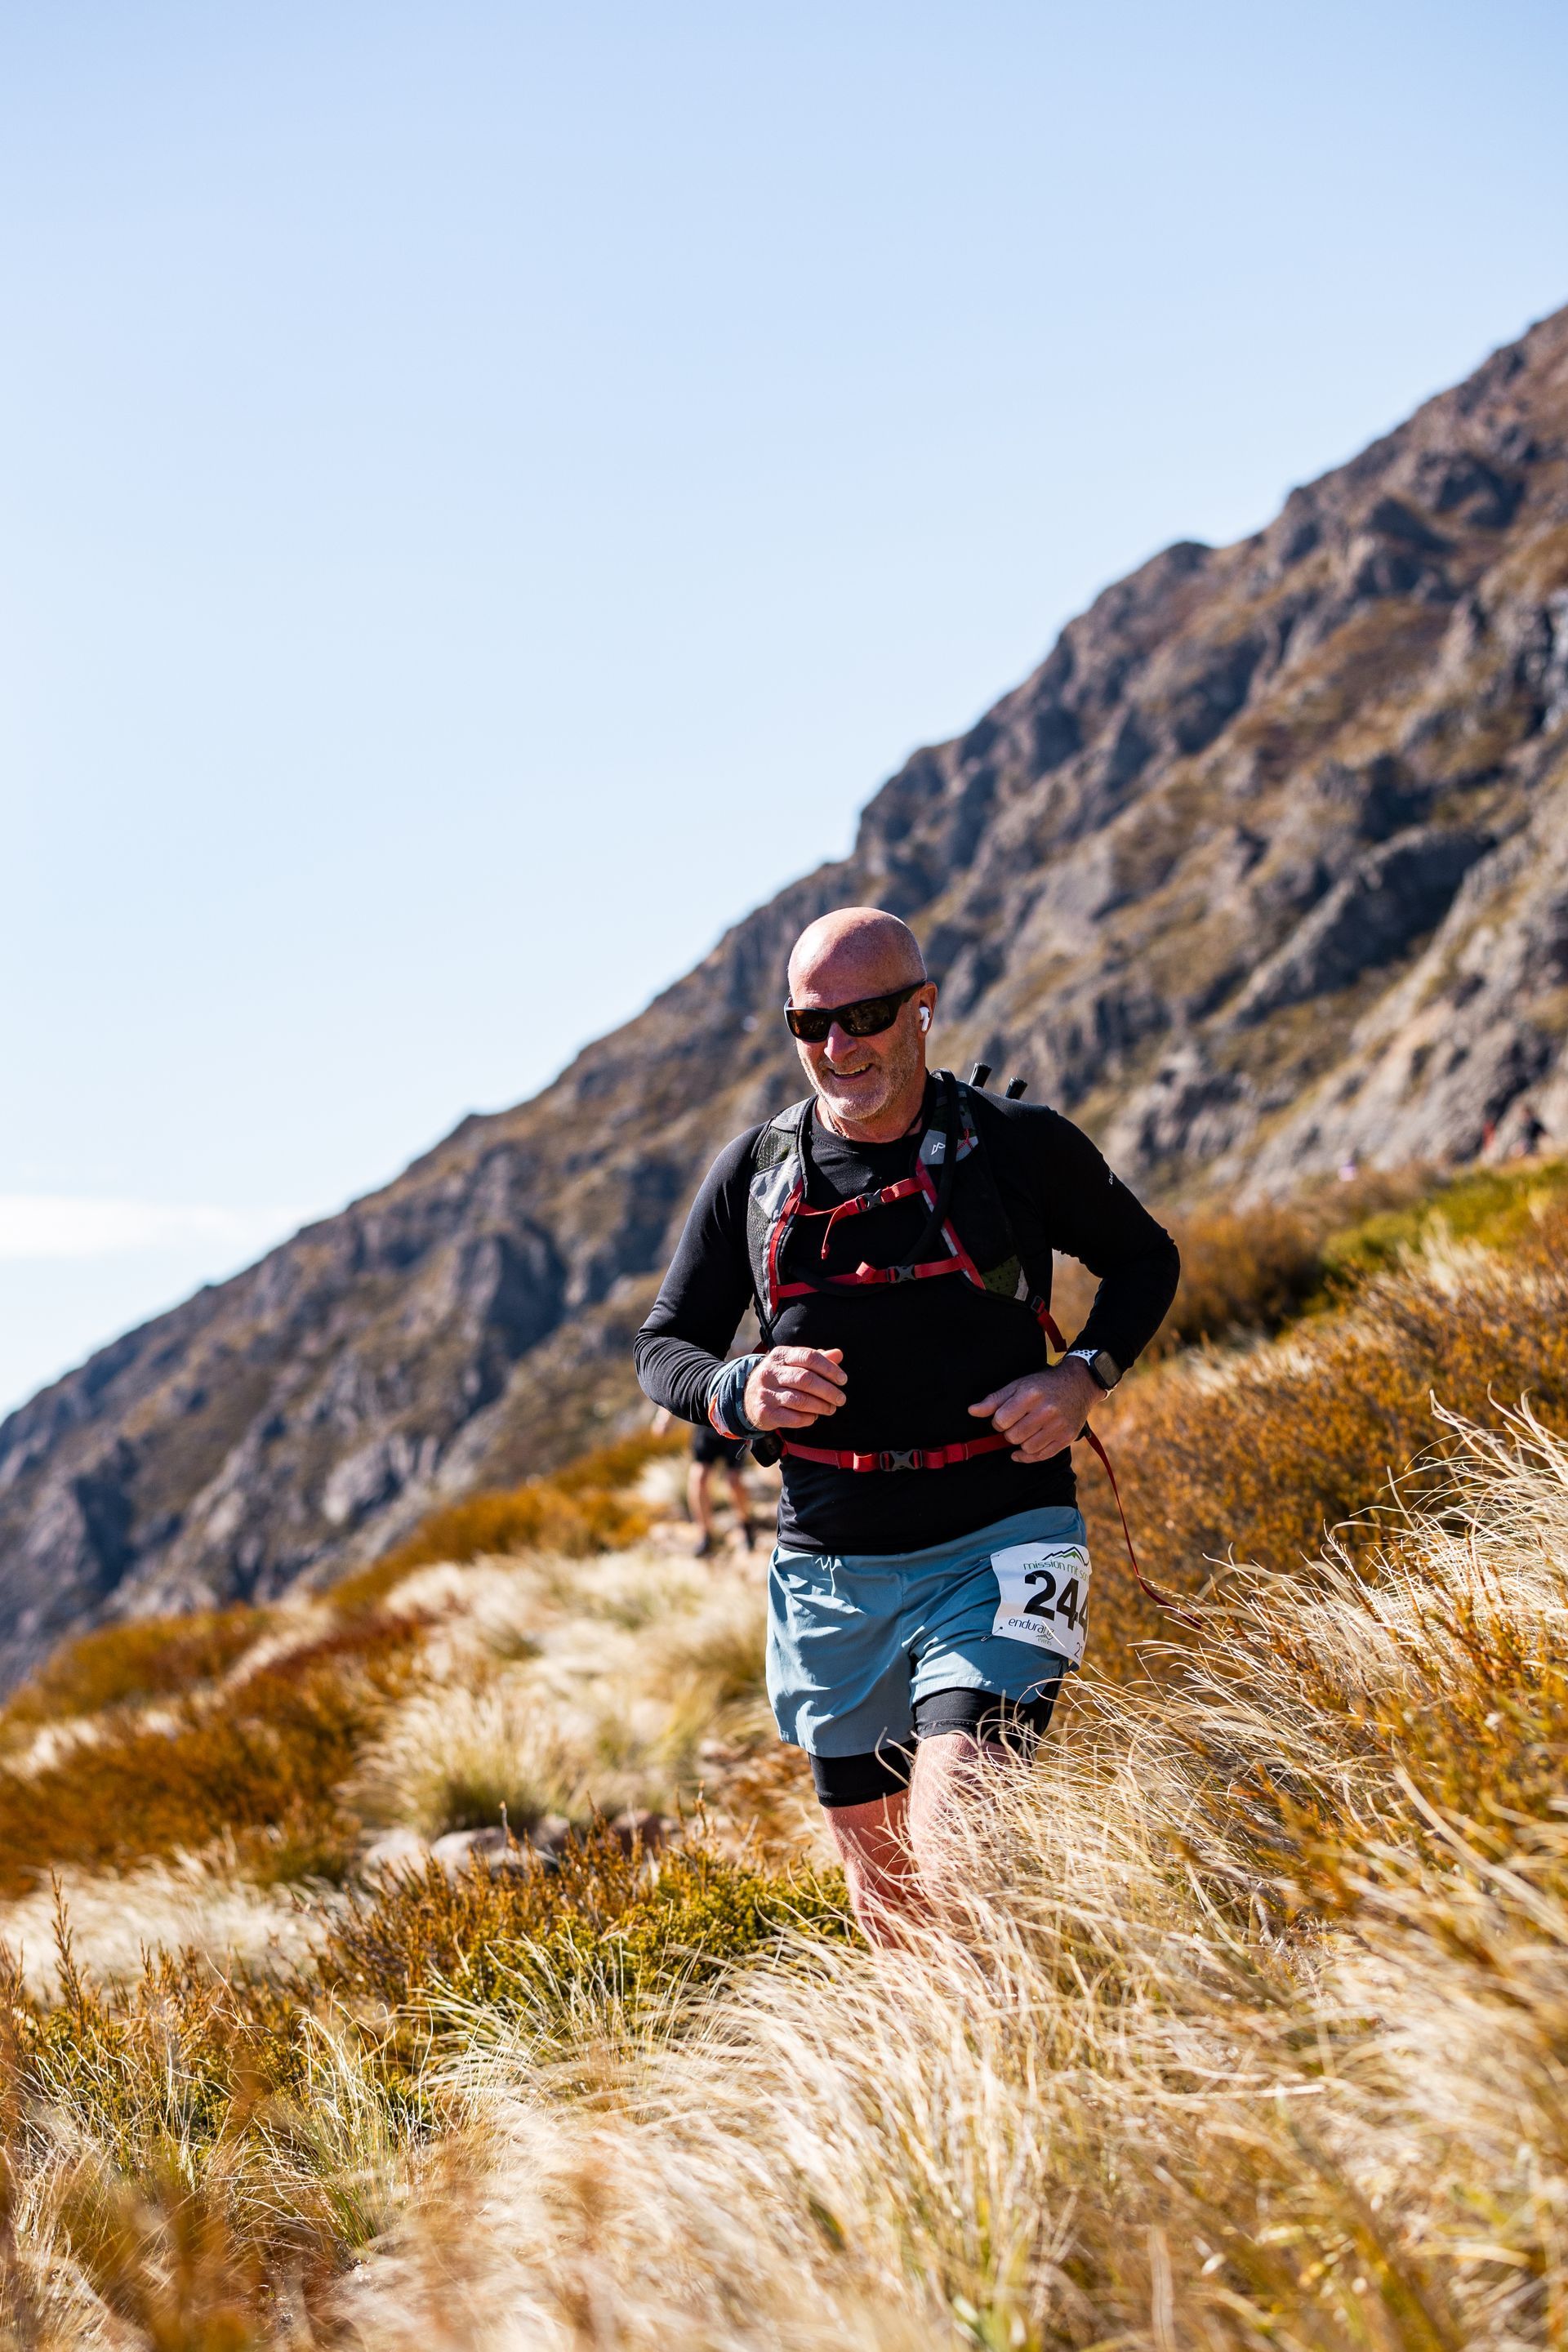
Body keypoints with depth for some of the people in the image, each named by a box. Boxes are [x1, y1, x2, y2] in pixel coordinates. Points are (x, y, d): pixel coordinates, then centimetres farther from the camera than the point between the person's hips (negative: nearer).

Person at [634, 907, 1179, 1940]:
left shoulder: (1020, 1145, -4)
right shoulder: (755, 1171, 3)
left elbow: (1145, 1259, 12)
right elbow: (665, 1347, 10)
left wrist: (1085, 1376, -8)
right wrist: (740, 1394, -14)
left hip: (998, 1545, -4)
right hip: (833, 1572, 4)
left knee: (953, 1857, -23)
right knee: (886, 1895, 13)